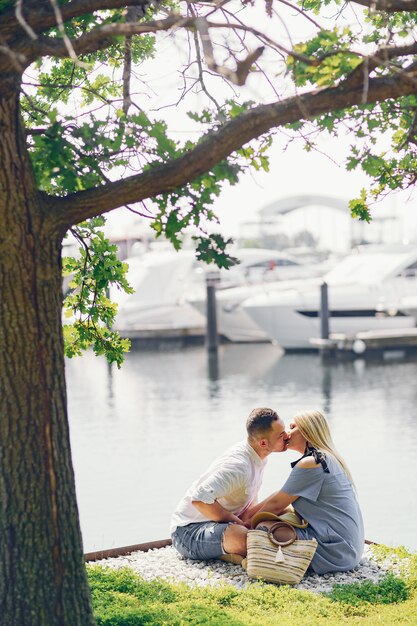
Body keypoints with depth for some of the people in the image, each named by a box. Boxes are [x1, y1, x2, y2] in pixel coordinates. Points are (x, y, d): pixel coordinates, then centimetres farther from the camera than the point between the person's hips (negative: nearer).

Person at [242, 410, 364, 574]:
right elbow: (282, 494, 20)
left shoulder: (310, 463, -15)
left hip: (334, 551, -10)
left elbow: (276, 504, -8)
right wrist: (250, 512, 19)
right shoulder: (326, 459, 15)